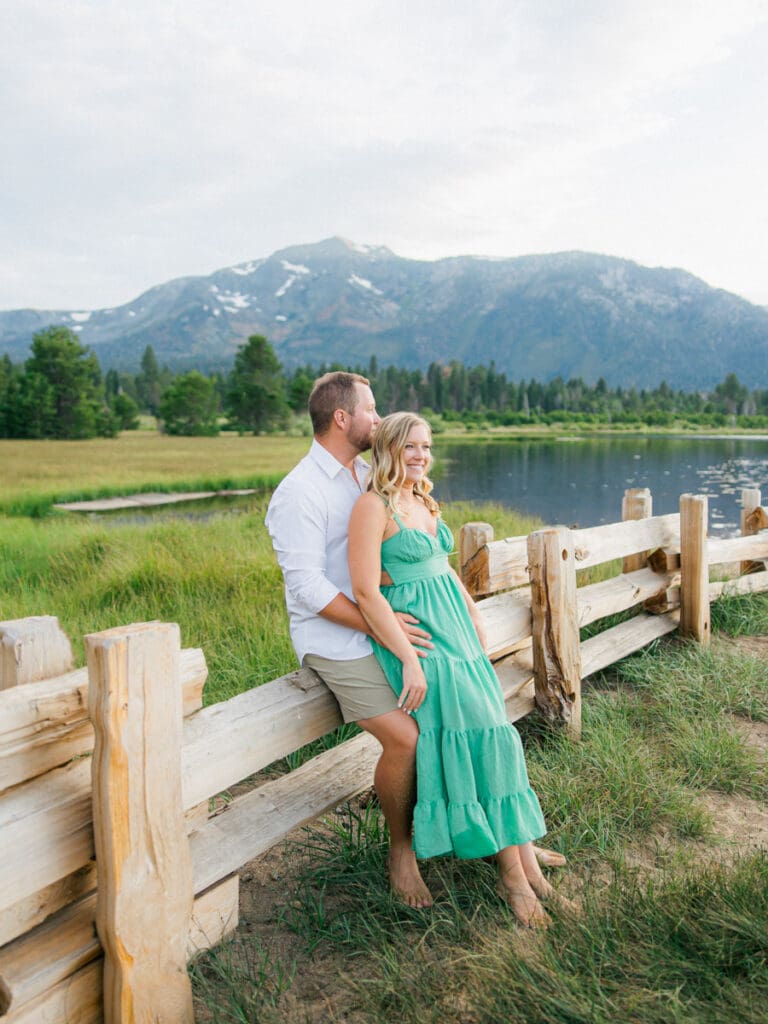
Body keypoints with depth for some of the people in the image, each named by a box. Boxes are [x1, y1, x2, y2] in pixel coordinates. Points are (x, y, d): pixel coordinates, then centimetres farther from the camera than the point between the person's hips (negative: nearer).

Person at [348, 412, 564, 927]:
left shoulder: (424, 500, 16)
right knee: (485, 733, -13)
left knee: (494, 731, -1)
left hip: (455, 627, 8)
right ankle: (516, 869, -1)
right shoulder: (373, 505, -10)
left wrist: (475, 618, 13)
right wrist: (409, 660, -20)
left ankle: (524, 853, 6)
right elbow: (367, 591, -17)